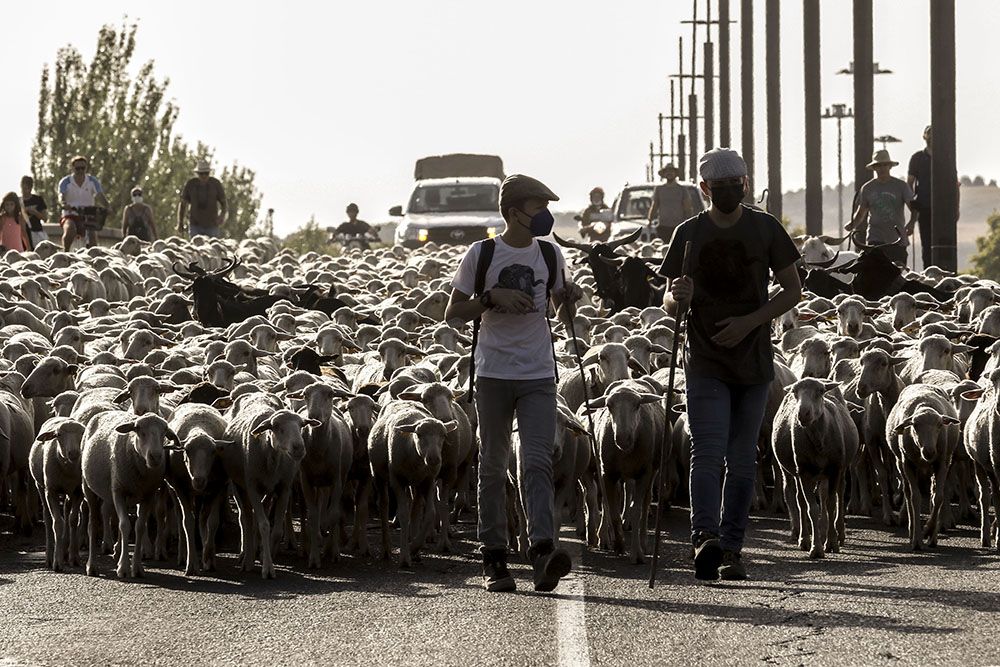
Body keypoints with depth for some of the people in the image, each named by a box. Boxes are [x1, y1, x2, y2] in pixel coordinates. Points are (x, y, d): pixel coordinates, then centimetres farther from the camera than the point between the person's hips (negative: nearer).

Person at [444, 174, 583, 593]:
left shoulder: (549, 255, 9)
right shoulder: (481, 254, -1)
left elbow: (562, 317, 18)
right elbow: (452, 313, 1)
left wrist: (568, 300, -5)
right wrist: (493, 298, -14)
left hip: (539, 375, 2)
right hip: (494, 373, -2)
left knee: (537, 462, -11)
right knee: (493, 465, 4)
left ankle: (543, 551, -22)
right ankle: (493, 557, 8)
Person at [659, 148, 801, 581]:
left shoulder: (765, 229, 3)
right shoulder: (689, 233, 3)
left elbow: (792, 291, 5)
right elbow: (669, 304, 6)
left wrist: (750, 321, -10)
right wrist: (677, 298, -19)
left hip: (754, 362, 1)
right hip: (705, 362, -1)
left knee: (742, 459, 6)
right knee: (708, 451, -15)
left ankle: (731, 549, 10)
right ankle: (705, 537, -28)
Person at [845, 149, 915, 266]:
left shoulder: (901, 186, 3)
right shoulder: (867, 188, 10)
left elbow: (913, 208, -3)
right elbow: (861, 212, 17)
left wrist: (911, 223, -23)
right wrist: (852, 224, -4)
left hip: (897, 239, 0)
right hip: (875, 238, 1)